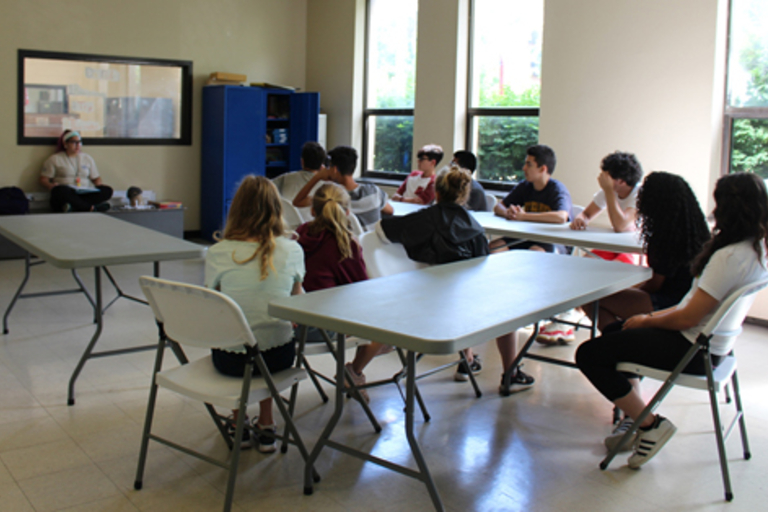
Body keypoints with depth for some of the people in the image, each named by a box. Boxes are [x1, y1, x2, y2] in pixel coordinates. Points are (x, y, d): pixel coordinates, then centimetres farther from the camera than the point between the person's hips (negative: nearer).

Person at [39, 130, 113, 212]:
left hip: (85, 195, 3)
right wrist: (51, 185, -15)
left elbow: (96, 178, 25)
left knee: (107, 191, -27)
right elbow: (43, 179, 8)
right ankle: (91, 208, -39)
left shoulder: (87, 158, 24)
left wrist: (99, 185, 0)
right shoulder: (55, 159, 12)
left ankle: (72, 207, -39)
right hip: (66, 195, -3)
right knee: (61, 190, -40)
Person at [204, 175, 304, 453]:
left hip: (229, 359, 0)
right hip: (278, 356, 1)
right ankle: (266, 425, 36)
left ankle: (238, 423, 41)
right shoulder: (291, 250, -7)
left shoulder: (218, 253, -10)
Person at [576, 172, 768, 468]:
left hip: (695, 349, -10)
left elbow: (688, 318, -24)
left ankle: (651, 424, 0)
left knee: (589, 355, -11)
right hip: (714, 343, 11)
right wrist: (656, 316, 8)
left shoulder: (731, 257, -27)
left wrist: (648, 320, -6)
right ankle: (636, 420, 24)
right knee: (614, 331, 27)